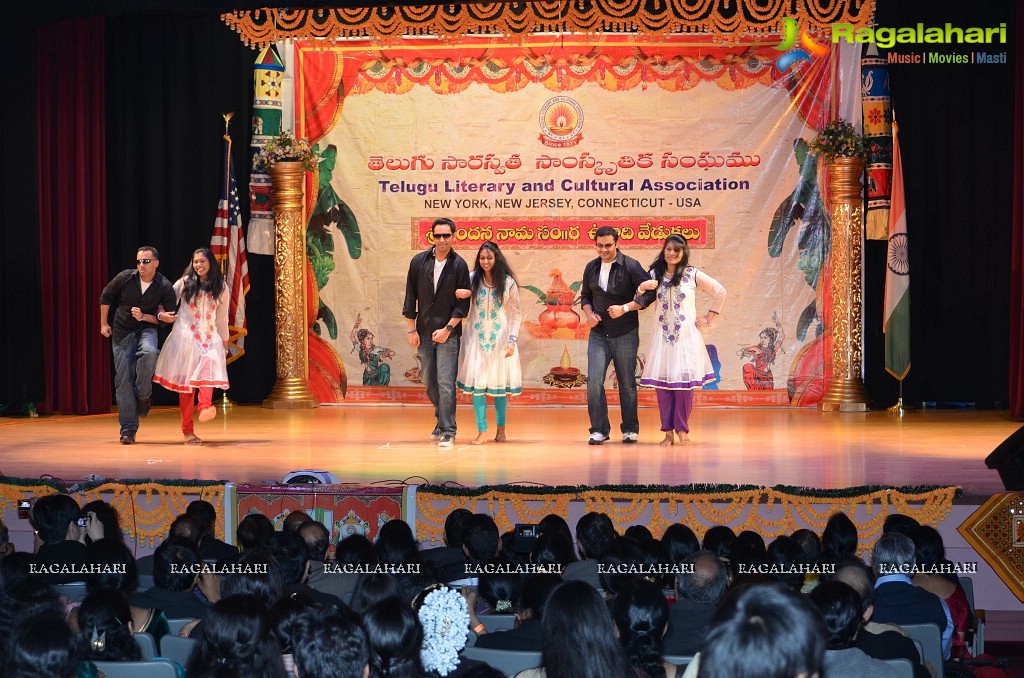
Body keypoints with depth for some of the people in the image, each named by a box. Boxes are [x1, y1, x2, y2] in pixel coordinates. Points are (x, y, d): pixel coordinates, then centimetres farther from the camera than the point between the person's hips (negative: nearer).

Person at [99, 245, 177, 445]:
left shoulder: (165, 288, -12)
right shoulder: (125, 277, -8)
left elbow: (166, 319, -7)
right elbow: (105, 296, 9)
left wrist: (143, 317, -20)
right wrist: (104, 324, 10)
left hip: (147, 329, -2)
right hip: (122, 331, 2)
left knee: (149, 352, -37)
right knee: (123, 378, -4)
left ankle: (143, 396, -12)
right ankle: (128, 429, 1)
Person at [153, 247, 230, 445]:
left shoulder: (221, 288, 8)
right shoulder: (185, 282, 4)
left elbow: (222, 318, 15)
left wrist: (225, 343, 19)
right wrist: (162, 313, -10)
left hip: (209, 339, 0)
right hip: (185, 337, 0)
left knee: (208, 371, -28)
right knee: (185, 382, -2)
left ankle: (205, 408, -51)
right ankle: (187, 431, 2)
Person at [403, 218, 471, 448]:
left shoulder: (459, 265, -4)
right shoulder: (419, 262, 3)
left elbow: (463, 303, -4)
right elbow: (410, 298, 7)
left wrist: (448, 329, -12)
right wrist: (411, 329, 3)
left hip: (448, 334, -4)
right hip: (424, 333, 4)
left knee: (446, 383, -9)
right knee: (430, 382, 11)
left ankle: (447, 431, -7)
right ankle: (441, 421, 30)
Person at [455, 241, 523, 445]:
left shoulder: (508, 282, -3)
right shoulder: (472, 279, 0)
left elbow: (516, 313, 0)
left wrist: (512, 340, -8)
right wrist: (457, 294, -18)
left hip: (500, 338, -1)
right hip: (477, 337, 1)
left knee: (499, 382, 5)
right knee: (477, 382, -5)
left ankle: (501, 428, 18)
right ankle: (482, 430, -2)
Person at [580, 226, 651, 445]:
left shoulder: (630, 266, -7)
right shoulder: (591, 268, 7)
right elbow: (585, 295, 20)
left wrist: (625, 308, -20)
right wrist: (589, 314, 0)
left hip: (625, 334, -3)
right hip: (598, 334, 3)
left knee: (627, 383, 5)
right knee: (594, 381, -9)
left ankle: (630, 430, 18)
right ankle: (599, 429, -2)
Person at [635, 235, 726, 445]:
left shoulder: (693, 275, 1)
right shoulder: (655, 275, 8)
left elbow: (720, 293, 8)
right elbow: (643, 302, 10)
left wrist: (709, 318, 8)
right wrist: (641, 288, -10)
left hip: (686, 336, -2)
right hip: (662, 336, 2)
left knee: (684, 381, -5)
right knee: (662, 381, -2)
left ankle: (681, 428, 5)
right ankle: (668, 431, 3)